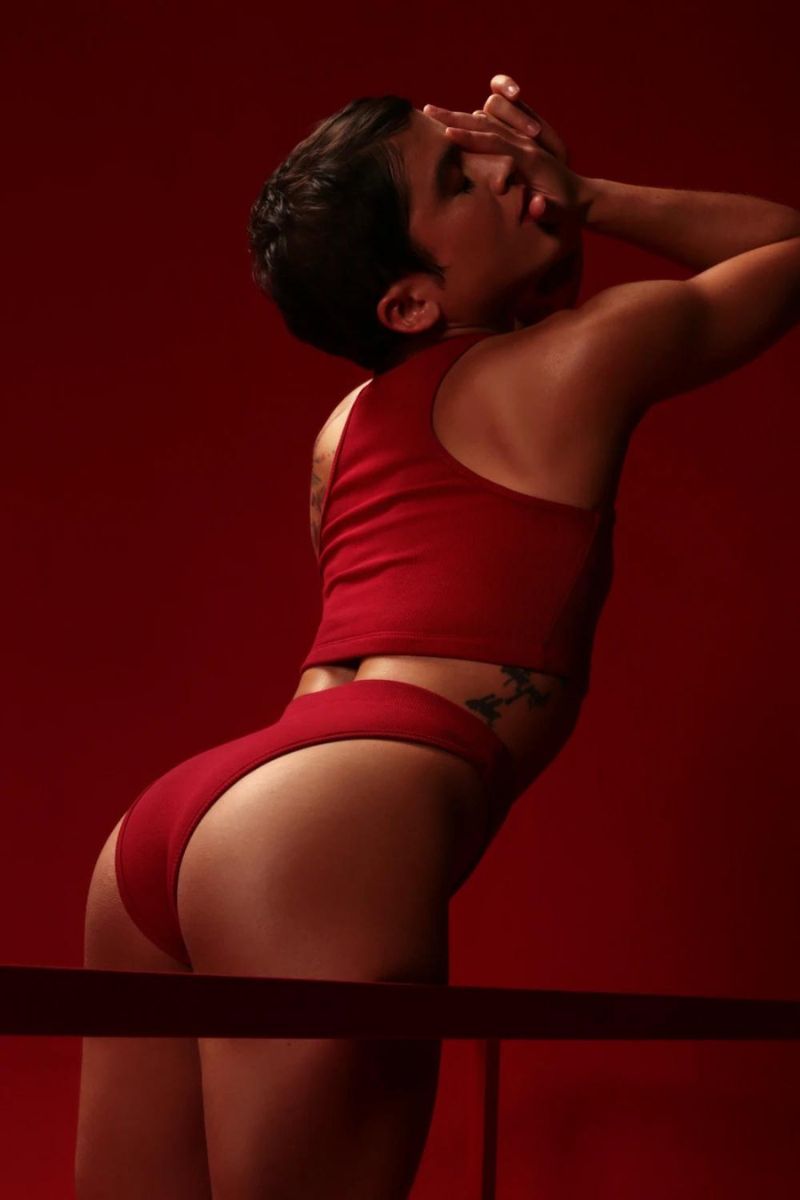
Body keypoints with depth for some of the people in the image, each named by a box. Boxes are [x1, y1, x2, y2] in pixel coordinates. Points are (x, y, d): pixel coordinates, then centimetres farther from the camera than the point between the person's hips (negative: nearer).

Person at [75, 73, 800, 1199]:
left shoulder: (350, 422, 27)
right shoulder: (597, 347, 8)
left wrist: (549, 205, 34)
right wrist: (594, 198, 26)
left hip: (169, 821, 8)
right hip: (336, 829, -8)